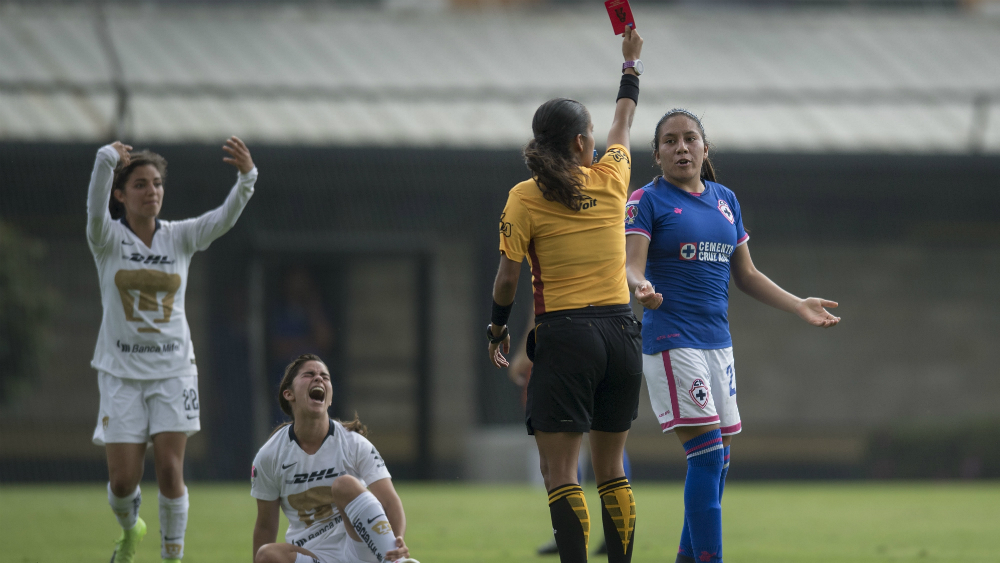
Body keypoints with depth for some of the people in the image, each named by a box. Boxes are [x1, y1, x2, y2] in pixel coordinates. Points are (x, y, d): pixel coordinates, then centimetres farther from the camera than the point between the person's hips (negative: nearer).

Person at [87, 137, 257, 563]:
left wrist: (246, 177, -28)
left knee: (170, 471, -9)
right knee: (123, 479, -3)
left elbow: (224, 219, -11)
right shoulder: (108, 240, -2)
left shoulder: (179, 237, 4)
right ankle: (129, 528, 30)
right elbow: (96, 208, -23)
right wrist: (108, 158, -35)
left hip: (173, 369, 1)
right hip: (122, 371, -1)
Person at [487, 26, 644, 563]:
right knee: (611, 469, 11)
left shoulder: (525, 198, -5)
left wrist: (497, 329, 13)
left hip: (564, 334, -4)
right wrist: (630, 62, 40)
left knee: (559, 471, -5)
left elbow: (507, 278, -4)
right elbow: (623, 121, 24)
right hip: (620, 331, 4)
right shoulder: (610, 179, 4)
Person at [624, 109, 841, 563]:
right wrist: (641, 288, -37)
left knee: (716, 463, 8)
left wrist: (799, 306, 16)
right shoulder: (648, 201, -3)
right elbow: (631, 267, -15)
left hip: (717, 341, 7)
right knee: (707, 455, -15)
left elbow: (745, 275, 22)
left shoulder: (725, 201, 15)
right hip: (671, 340, -7)